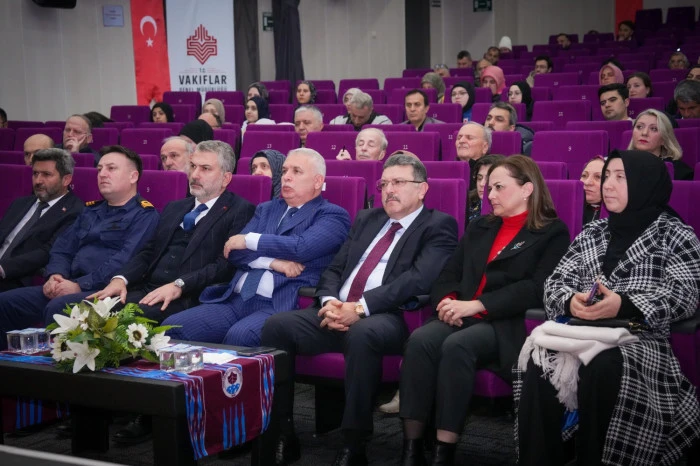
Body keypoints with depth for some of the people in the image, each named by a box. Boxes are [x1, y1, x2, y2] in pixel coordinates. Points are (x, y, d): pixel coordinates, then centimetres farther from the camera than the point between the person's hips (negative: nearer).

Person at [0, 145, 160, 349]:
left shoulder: (144, 215, 0)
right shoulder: (90, 211, 25)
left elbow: (125, 261, -13)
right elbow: (62, 248, 21)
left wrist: (80, 285, -18)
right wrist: (55, 275, -2)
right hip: (68, 287, 8)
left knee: (58, 308, -35)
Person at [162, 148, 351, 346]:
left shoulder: (332, 215, 7)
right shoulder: (266, 209, 25)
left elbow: (302, 247, -12)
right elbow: (233, 252, 11)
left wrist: (249, 240, -2)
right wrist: (272, 262, -7)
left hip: (280, 306, -6)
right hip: (235, 300, 6)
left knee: (240, 336, -36)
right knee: (174, 326, -16)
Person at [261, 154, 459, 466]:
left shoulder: (438, 226, 4)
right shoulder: (367, 219, 25)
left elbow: (418, 279, -13)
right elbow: (335, 269, 18)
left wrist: (360, 307, -21)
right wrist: (329, 301, -6)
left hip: (388, 319, -6)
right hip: (337, 313, 6)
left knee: (361, 335, -39)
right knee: (276, 326, -17)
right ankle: (279, 433, -8)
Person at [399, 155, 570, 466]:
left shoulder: (553, 232, 6)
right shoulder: (479, 227, 25)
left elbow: (536, 288, -9)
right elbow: (448, 274, 19)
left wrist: (475, 305, -17)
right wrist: (449, 301, -6)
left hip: (507, 324, -5)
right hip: (462, 317, 5)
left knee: (457, 346, -35)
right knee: (420, 340, -27)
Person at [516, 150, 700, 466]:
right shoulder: (592, 233, 21)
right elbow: (555, 282, 15)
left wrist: (624, 305, -20)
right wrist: (571, 301, -11)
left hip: (640, 338, -4)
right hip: (583, 333, 4)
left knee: (602, 366, -37)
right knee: (538, 362, -28)